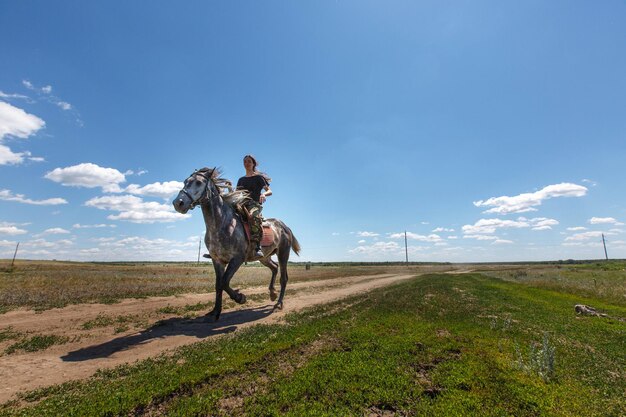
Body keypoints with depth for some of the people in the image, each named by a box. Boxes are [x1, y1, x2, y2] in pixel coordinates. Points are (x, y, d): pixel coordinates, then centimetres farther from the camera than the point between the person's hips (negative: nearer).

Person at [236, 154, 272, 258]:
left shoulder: (258, 177, 12)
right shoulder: (241, 179, 26)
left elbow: (269, 191, 5)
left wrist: (263, 194, -18)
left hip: (255, 204, -5)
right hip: (242, 204, 5)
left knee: (253, 216, -41)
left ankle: (257, 247, -46)